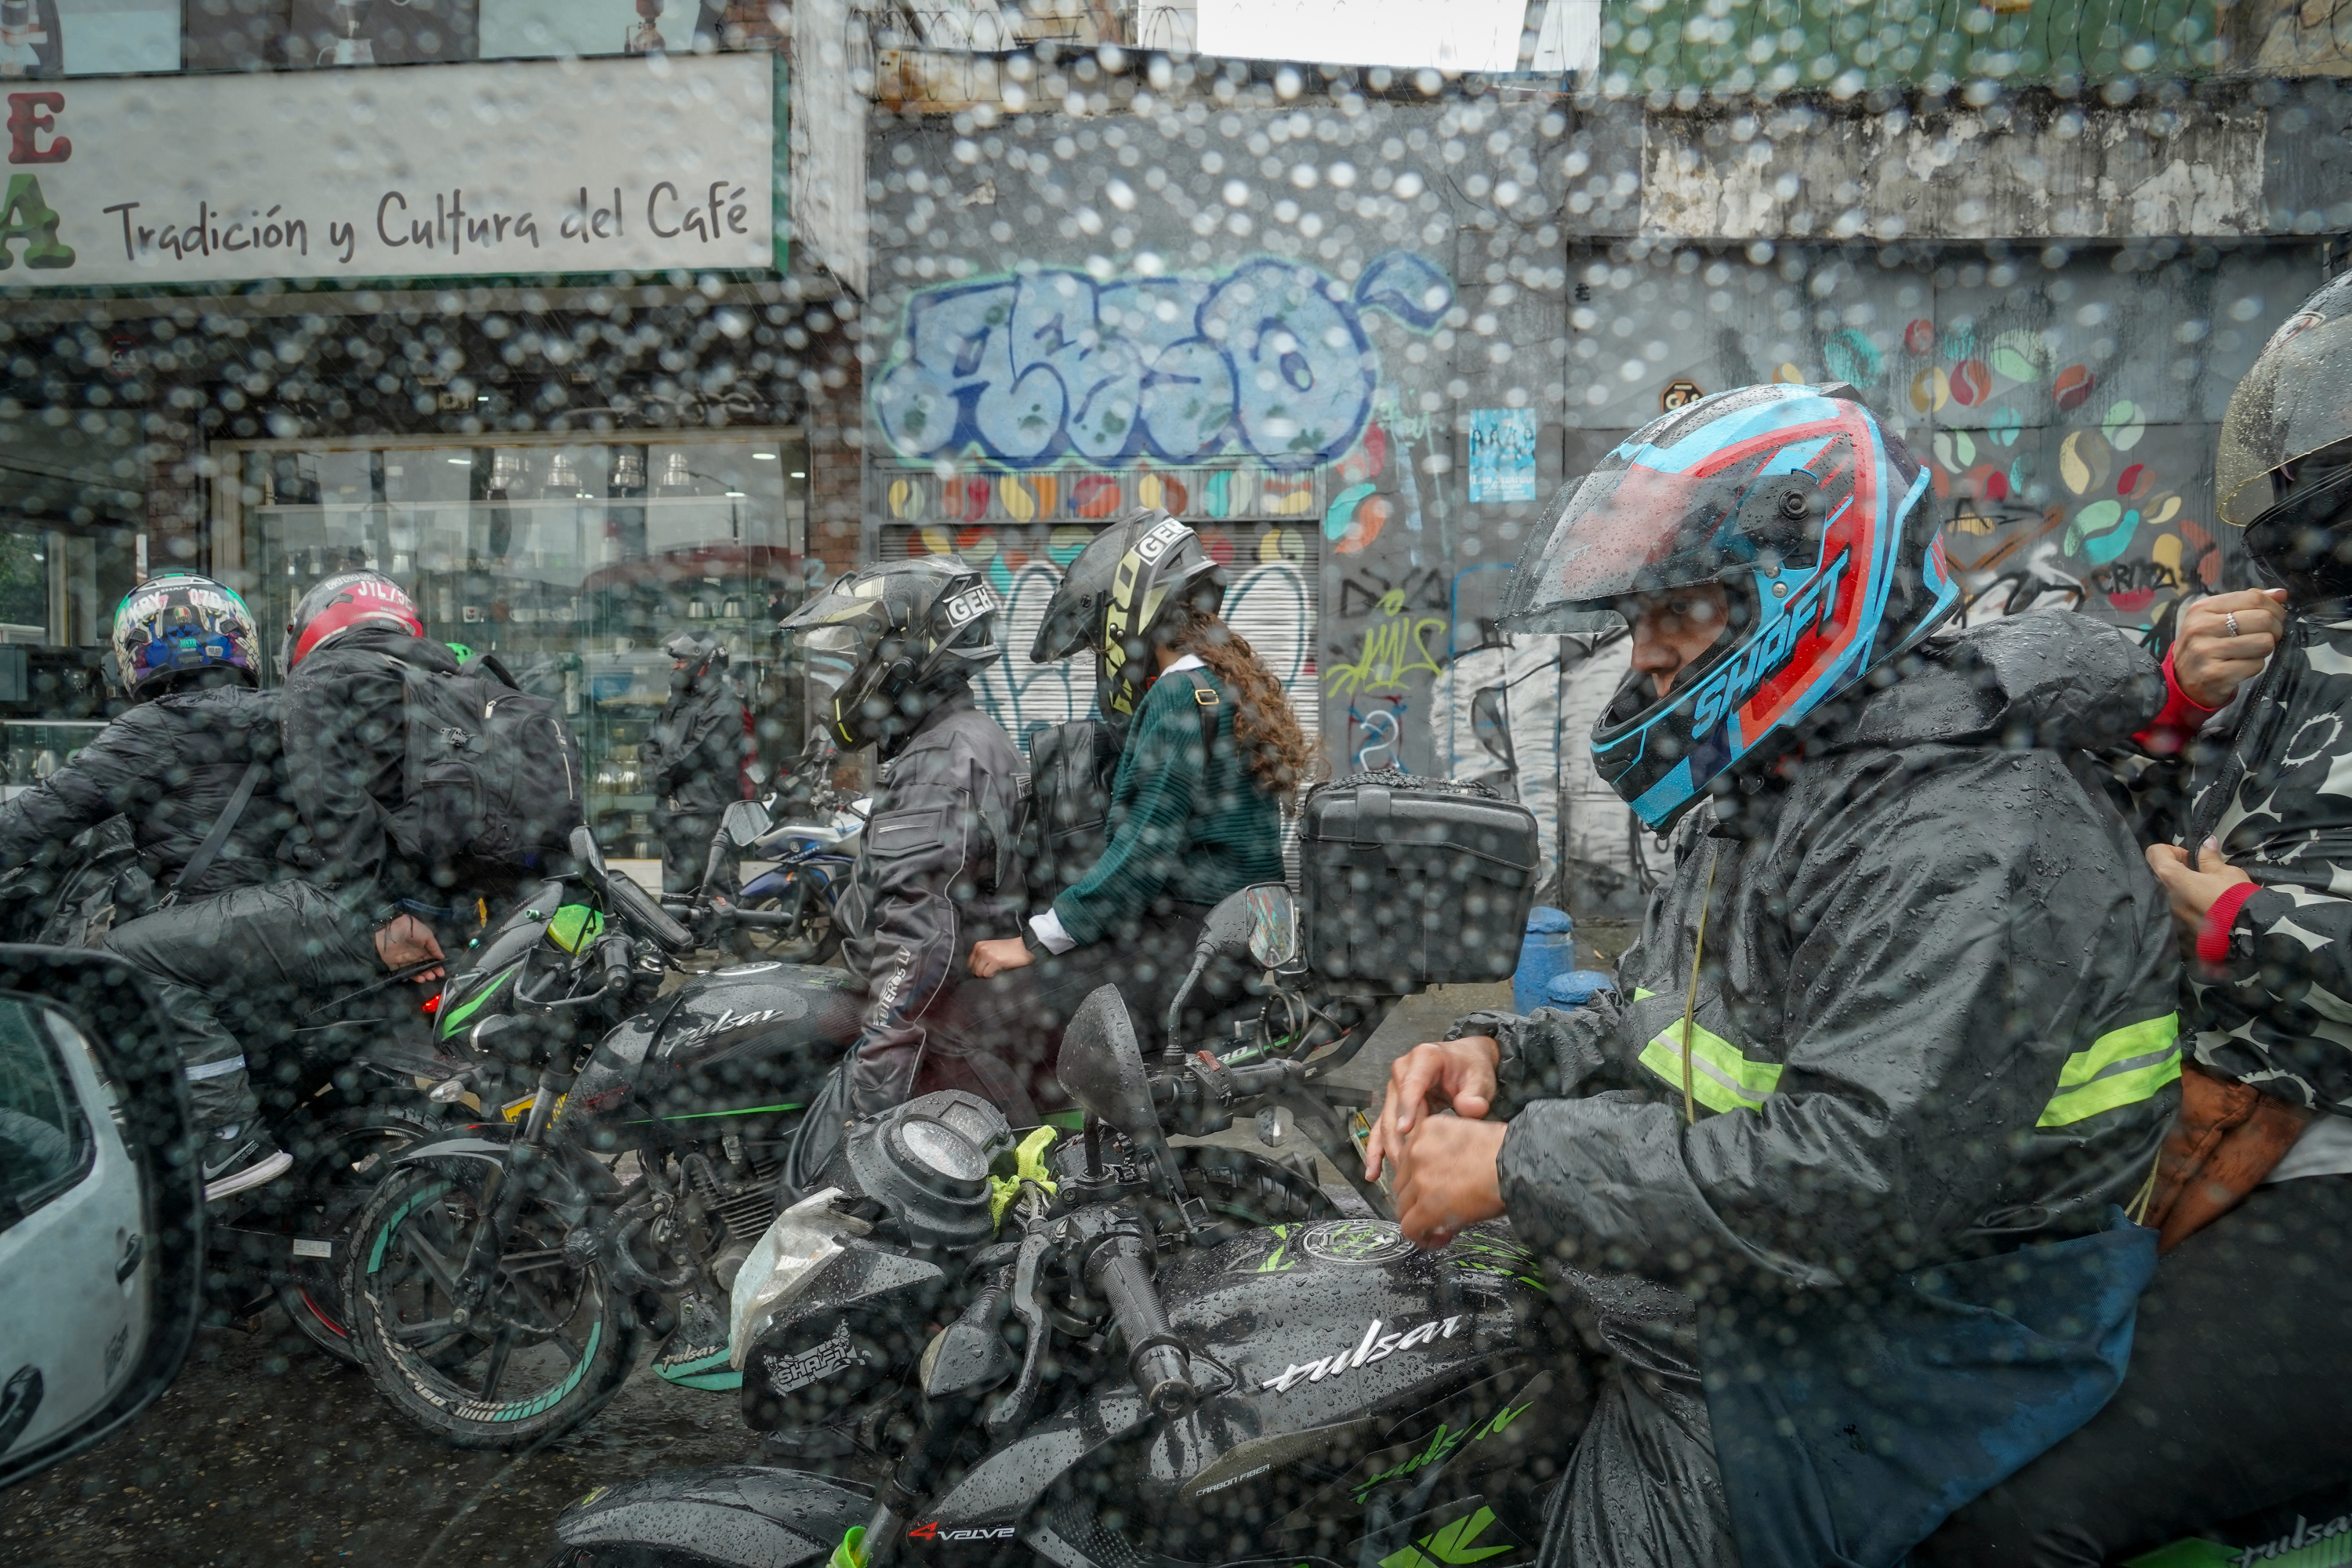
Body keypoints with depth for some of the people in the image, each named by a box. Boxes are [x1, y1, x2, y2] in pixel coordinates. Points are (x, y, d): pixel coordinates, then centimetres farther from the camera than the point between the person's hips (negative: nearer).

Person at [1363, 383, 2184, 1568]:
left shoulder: (1978, 844, -24)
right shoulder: (1759, 797, 10)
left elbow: (1858, 1179, -32)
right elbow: (1651, 1026, 16)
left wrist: (1519, 1166, -27)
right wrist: (1504, 1052, -4)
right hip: (1716, 1313, 9)